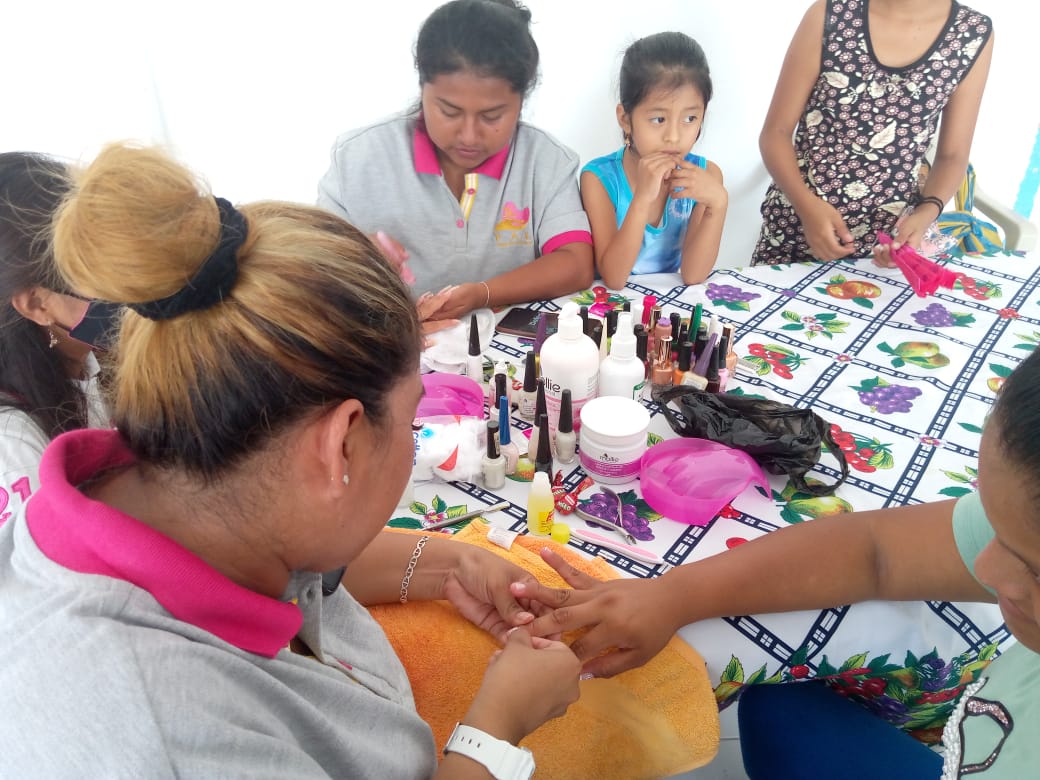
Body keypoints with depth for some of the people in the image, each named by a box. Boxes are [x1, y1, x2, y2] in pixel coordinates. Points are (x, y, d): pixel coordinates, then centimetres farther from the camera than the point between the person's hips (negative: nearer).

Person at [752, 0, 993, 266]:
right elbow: (775, 132, -8)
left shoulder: (974, 33, -4)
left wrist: (926, 213, -17)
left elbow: (952, 155, 2)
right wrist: (807, 204, -24)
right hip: (794, 226, 0)